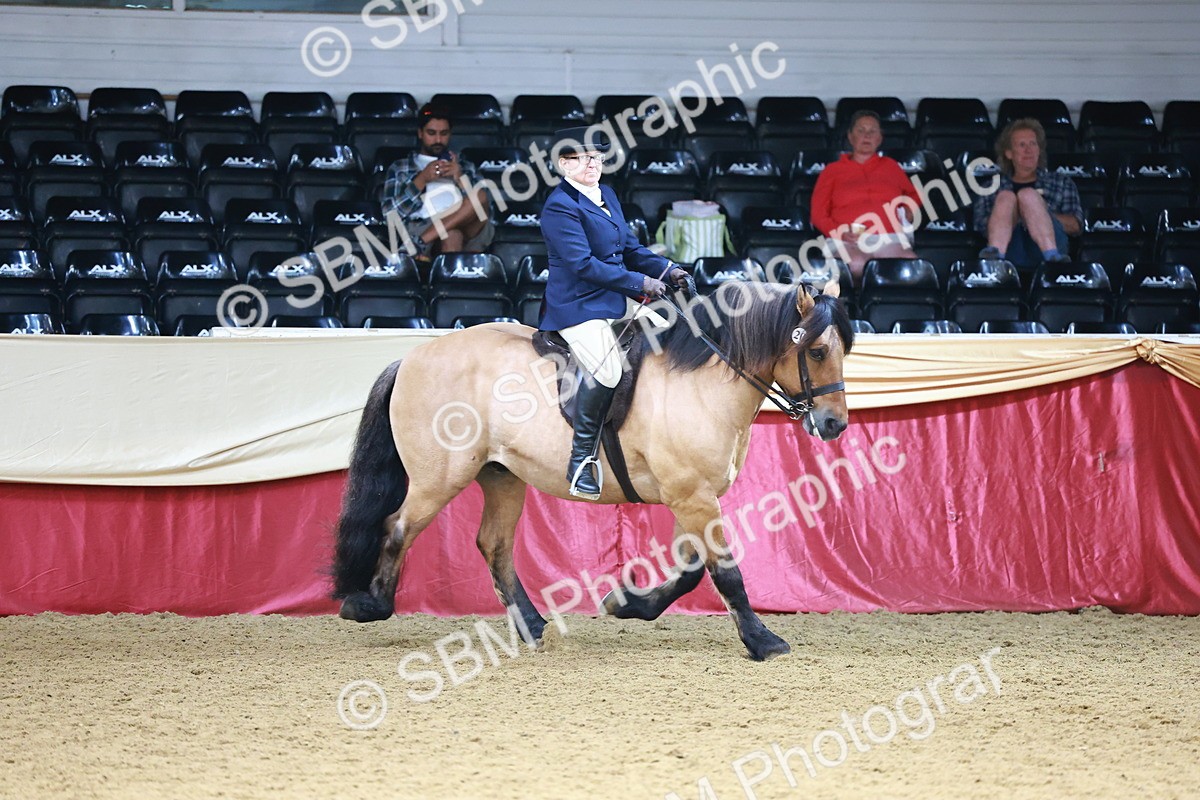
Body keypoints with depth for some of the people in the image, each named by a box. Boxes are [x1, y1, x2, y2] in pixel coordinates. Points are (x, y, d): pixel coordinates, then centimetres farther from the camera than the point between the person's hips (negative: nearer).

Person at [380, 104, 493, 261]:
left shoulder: (464, 166, 32)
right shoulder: (400, 168, 25)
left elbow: (480, 202, 16)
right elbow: (390, 213, 9)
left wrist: (460, 179, -1)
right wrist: (422, 179, -1)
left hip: (467, 228, 3)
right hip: (421, 228, -3)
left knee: (481, 196, -32)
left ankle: (419, 243, -40)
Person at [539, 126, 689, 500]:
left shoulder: (607, 195, 14)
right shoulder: (560, 206, -14)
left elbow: (630, 249, 19)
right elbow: (583, 264, -21)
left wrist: (668, 271, 2)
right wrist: (640, 282, -19)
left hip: (616, 300, 9)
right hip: (577, 307, -9)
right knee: (606, 373, -29)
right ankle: (581, 462, -16)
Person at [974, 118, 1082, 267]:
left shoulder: (1062, 183, 30)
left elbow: (1075, 226, 15)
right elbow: (980, 226, 14)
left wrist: (1037, 213, -1)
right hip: (1010, 249, 0)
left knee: (1028, 194, -24)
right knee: (1006, 196, -24)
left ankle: (1052, 256, -48)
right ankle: (995, 255, -52)